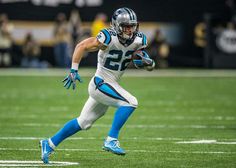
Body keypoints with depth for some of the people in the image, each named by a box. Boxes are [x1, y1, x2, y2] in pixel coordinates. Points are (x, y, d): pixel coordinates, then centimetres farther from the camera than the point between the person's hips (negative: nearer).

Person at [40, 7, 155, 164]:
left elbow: (150, 65, 9)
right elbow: (82, 46, -14)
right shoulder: (109, 38, -21)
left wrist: (147, 61, -14)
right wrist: (74, 71, -17)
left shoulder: (138, 40, -3)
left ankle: (49, 144, 25)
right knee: (130, 102, -23)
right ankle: (111, 140, -18)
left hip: (111, 86, 7)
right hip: (101, 83, -7)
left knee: (83, 123, 14)